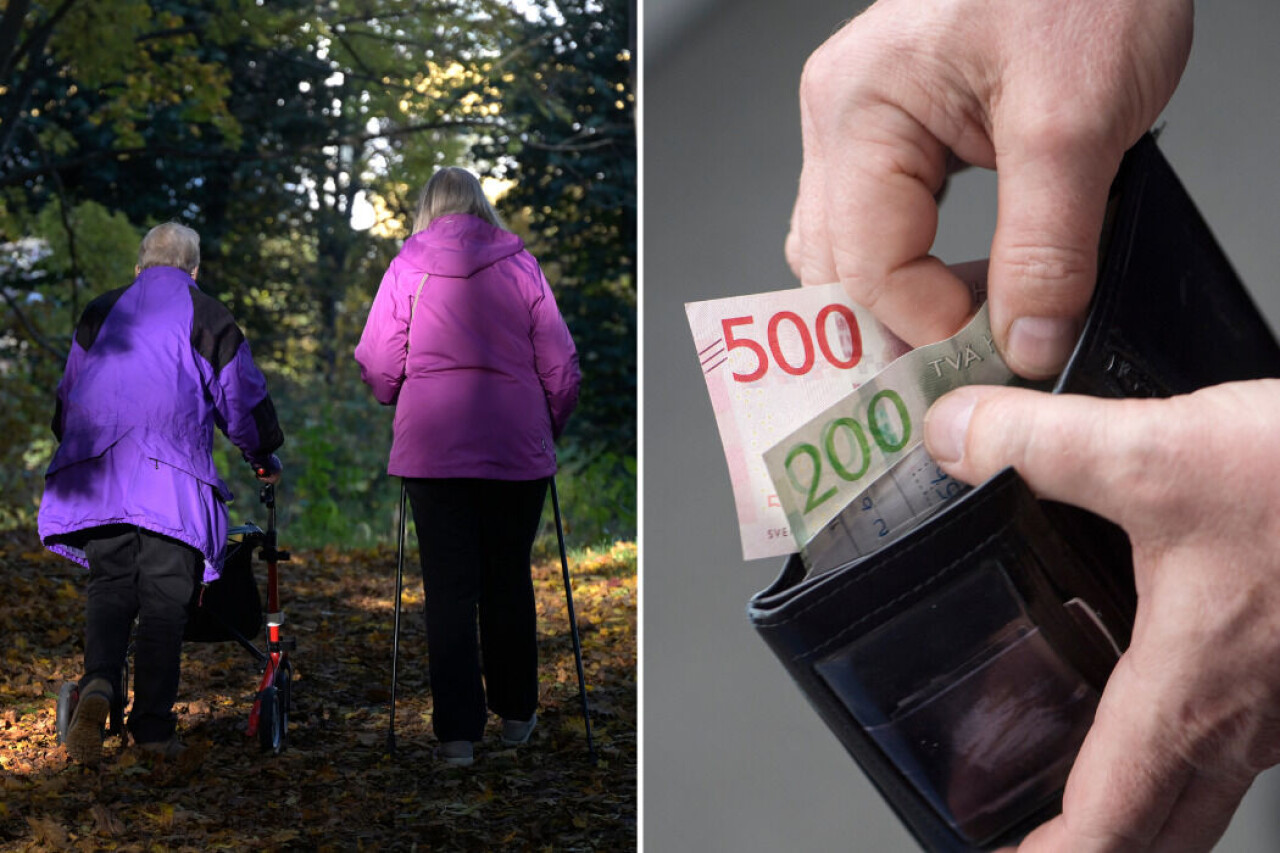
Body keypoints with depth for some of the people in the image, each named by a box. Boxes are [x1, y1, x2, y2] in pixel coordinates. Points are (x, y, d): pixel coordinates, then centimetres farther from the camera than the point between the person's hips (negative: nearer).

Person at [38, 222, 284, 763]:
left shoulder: (100, 312, 21)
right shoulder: (208, 316, 12)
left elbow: (69, 394, 27)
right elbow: (242, 397, 14)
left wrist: (76, 450, 42)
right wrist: (265, 457, 29)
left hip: (99, 473, 3)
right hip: (174, 478, -3)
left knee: (109, 586, 6)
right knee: (164, 599, 0)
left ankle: (99, 682, -22)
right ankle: (153, 727, -2)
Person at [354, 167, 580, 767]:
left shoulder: (407, 268, 4)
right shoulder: (520, 265, 5)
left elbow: (377, 367, 1)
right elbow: (561, 368, 2)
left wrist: (400, 401, 21)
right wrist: (549, 427, 17)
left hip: (432, 447, -1)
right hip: (516, 447, 1)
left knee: (448, 587, 2)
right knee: (509, 578, 13)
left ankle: (457, 731, 0)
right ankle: (515, 714, 25)